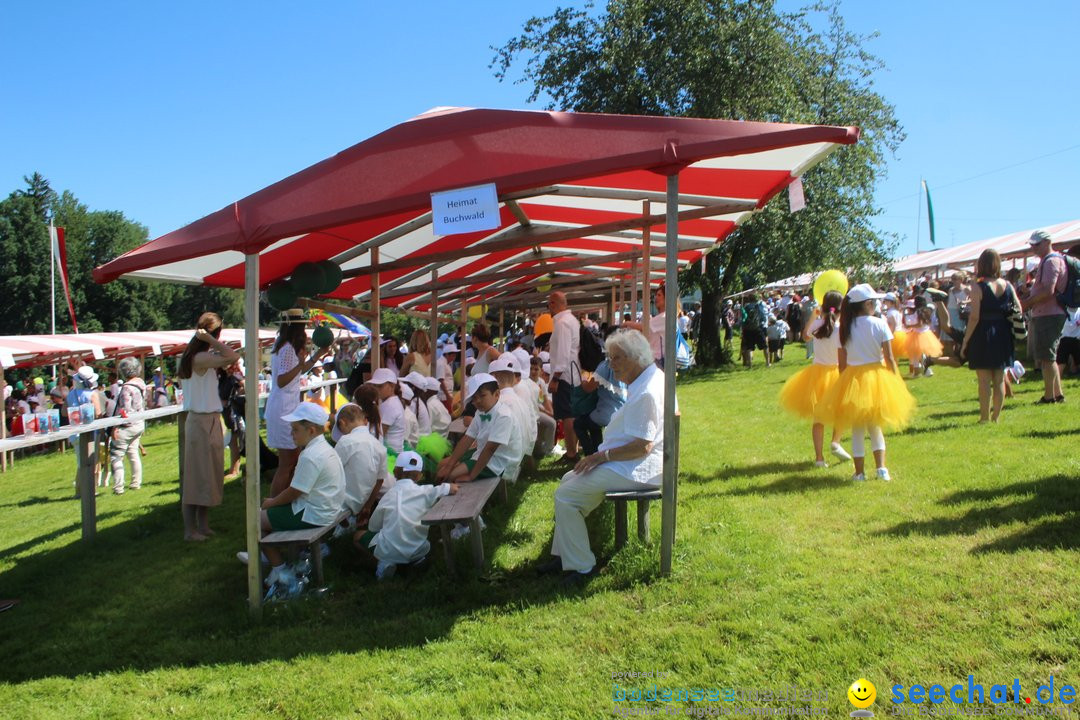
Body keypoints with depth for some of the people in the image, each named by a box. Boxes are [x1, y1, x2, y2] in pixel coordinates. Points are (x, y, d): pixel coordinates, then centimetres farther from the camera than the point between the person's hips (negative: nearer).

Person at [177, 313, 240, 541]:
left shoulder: (192, 357, 9)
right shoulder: (201, 358, -20)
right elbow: (233, 357, -33)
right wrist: (210, 340, -23)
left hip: (209, 421, 10)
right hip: (202, 422, -10)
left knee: (209, 475, 16)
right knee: (197, 476, -2)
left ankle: (203, 525, 24)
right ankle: (190, 529, 6)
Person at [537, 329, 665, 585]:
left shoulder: (645, 393, -23)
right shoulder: (654, 377, 10)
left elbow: (642, 446, -27)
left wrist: (601, 456, -18)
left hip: (636, 469, -11)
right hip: (631, 465, 11)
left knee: (565, 495, -11)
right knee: (568, 480, 16)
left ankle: (581, 566, -2)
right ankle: (563, 554, 19)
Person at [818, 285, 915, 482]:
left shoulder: (845, 327, -3)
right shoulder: (879, 324, -8)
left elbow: (842, 361, -1)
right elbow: (889, 358, -9)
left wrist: (844, 384, 9)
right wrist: (896, 382, 0)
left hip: (852, 379, 1)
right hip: (877, 377, -1)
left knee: (857, 429, 10)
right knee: (875, 426, 17)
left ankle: (860, 472, 12)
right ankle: (881, 468, 8)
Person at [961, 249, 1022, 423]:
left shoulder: (978, 287, -11)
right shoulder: (1008, 286, 3)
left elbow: (974, 317, -14)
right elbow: (1019, 311, 4)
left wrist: (965, 341, -9)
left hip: (983, 336, -5)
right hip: (1003, 336, 5)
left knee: (984, 380, 1)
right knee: (999, 379, 12)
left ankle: (985, 418, 4)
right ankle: (996, 417, 18)